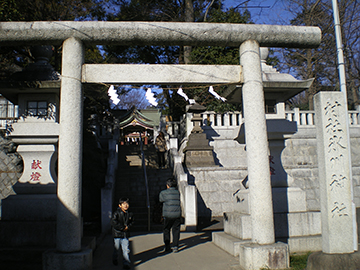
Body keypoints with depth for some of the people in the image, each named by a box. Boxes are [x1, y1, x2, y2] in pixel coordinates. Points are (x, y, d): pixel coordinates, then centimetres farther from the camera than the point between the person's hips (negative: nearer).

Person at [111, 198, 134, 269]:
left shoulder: (129, 214, 2)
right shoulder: (116, 213, -12)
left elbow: (131, 221, 16)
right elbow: (113, 222, -18)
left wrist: (128, 227, -4)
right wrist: (122, 228, -17)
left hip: (125, 234, 3)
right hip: (117, 233, -2)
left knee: (126, 249, -1)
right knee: (116, 248, 13)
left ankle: (126, 264, 6)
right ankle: (115, 259, 38)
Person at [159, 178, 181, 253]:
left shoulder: (163, 193, -2)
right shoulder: (178, 193, 6)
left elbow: (160, 200, 12)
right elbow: (178, 201, 11)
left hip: (168, 215, -2)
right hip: (177, 215, 2)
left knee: (166, 230, 11)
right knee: (176, 230, 10)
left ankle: (167, 247, 11)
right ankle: (175, 246, 9)